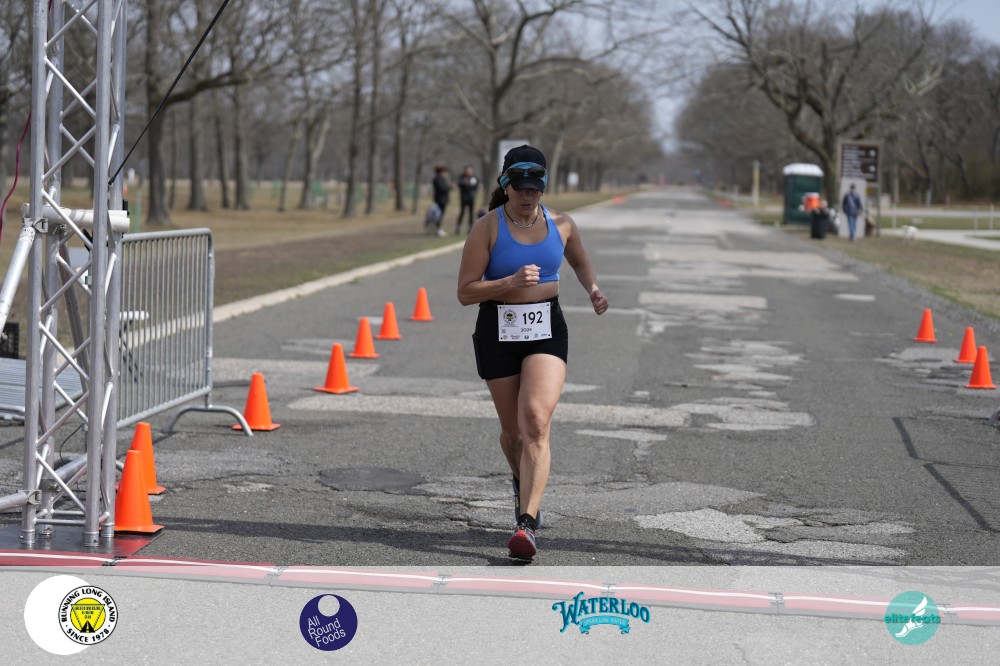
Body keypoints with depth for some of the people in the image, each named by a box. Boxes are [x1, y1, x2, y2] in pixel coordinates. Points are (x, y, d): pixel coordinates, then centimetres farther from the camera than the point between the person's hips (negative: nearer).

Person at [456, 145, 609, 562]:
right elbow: (465, 292, -9)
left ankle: (527, 523, -25)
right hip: (498, 333, 0)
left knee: (536, 422, -19)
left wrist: (593, 290, 7)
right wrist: (511, 283, -23)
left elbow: (580, 261, 26)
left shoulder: (561, 224, 3)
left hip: (547, 330, 0)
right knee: (513, 430, 12)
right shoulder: (487, 227, -7)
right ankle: (523, 479, 48)